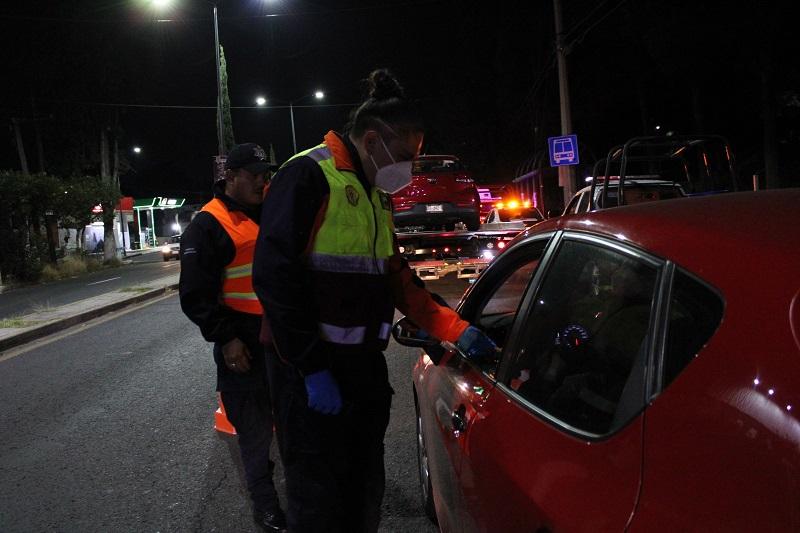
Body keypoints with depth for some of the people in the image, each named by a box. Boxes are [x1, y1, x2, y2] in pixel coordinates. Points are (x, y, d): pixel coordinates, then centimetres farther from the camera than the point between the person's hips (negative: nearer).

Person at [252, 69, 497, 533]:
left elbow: (397, 276, 19)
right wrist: (312, 370, -20)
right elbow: (275, 279, -20)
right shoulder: (307, 176, -13)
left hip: (365, 364, 9)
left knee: (366, 492, 17)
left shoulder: (376, 194, 16)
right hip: (312, 370, -8)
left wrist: (456, 329, 9)